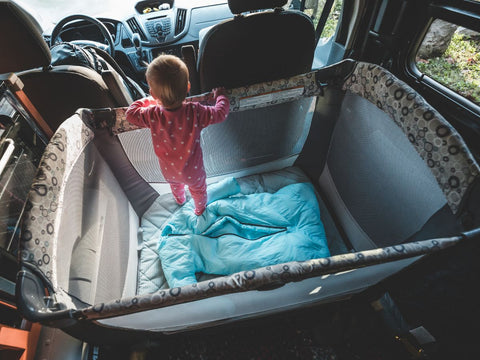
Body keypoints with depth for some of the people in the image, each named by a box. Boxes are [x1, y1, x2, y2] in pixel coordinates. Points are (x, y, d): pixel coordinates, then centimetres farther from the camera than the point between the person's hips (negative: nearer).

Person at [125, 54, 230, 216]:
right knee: (198, 190, 30)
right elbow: (221, 112, -18)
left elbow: (131, 113, -8)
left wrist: (149, 100, 4)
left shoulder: (152, 116, -29)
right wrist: (220, 96, 2)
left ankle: (179, 200, 69)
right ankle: (200, 208, 60)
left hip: (168, 170, 2)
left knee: (175, 184, 37)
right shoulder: (195, 113, -34)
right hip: (193, 171, -2)